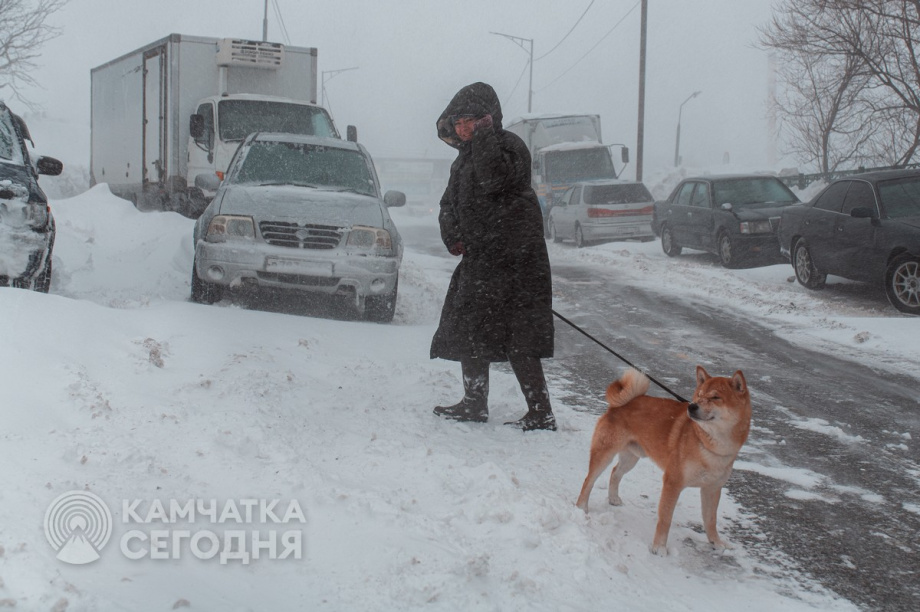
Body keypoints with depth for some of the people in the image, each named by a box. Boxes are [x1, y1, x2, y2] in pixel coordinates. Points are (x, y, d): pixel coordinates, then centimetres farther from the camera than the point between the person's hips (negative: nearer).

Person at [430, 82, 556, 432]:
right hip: (481, 256, 10)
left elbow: (493, 180, -32)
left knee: (517, 338, -11)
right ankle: (474, 404, 28)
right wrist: (452, 235, 0)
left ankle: (541, 413, -7)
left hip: (514, 257, -10)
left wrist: (484, 135, -24)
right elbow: (451, 202, 17)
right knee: (467, 329, 16)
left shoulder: (510, 146, -12)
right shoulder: (467, 156, 16)